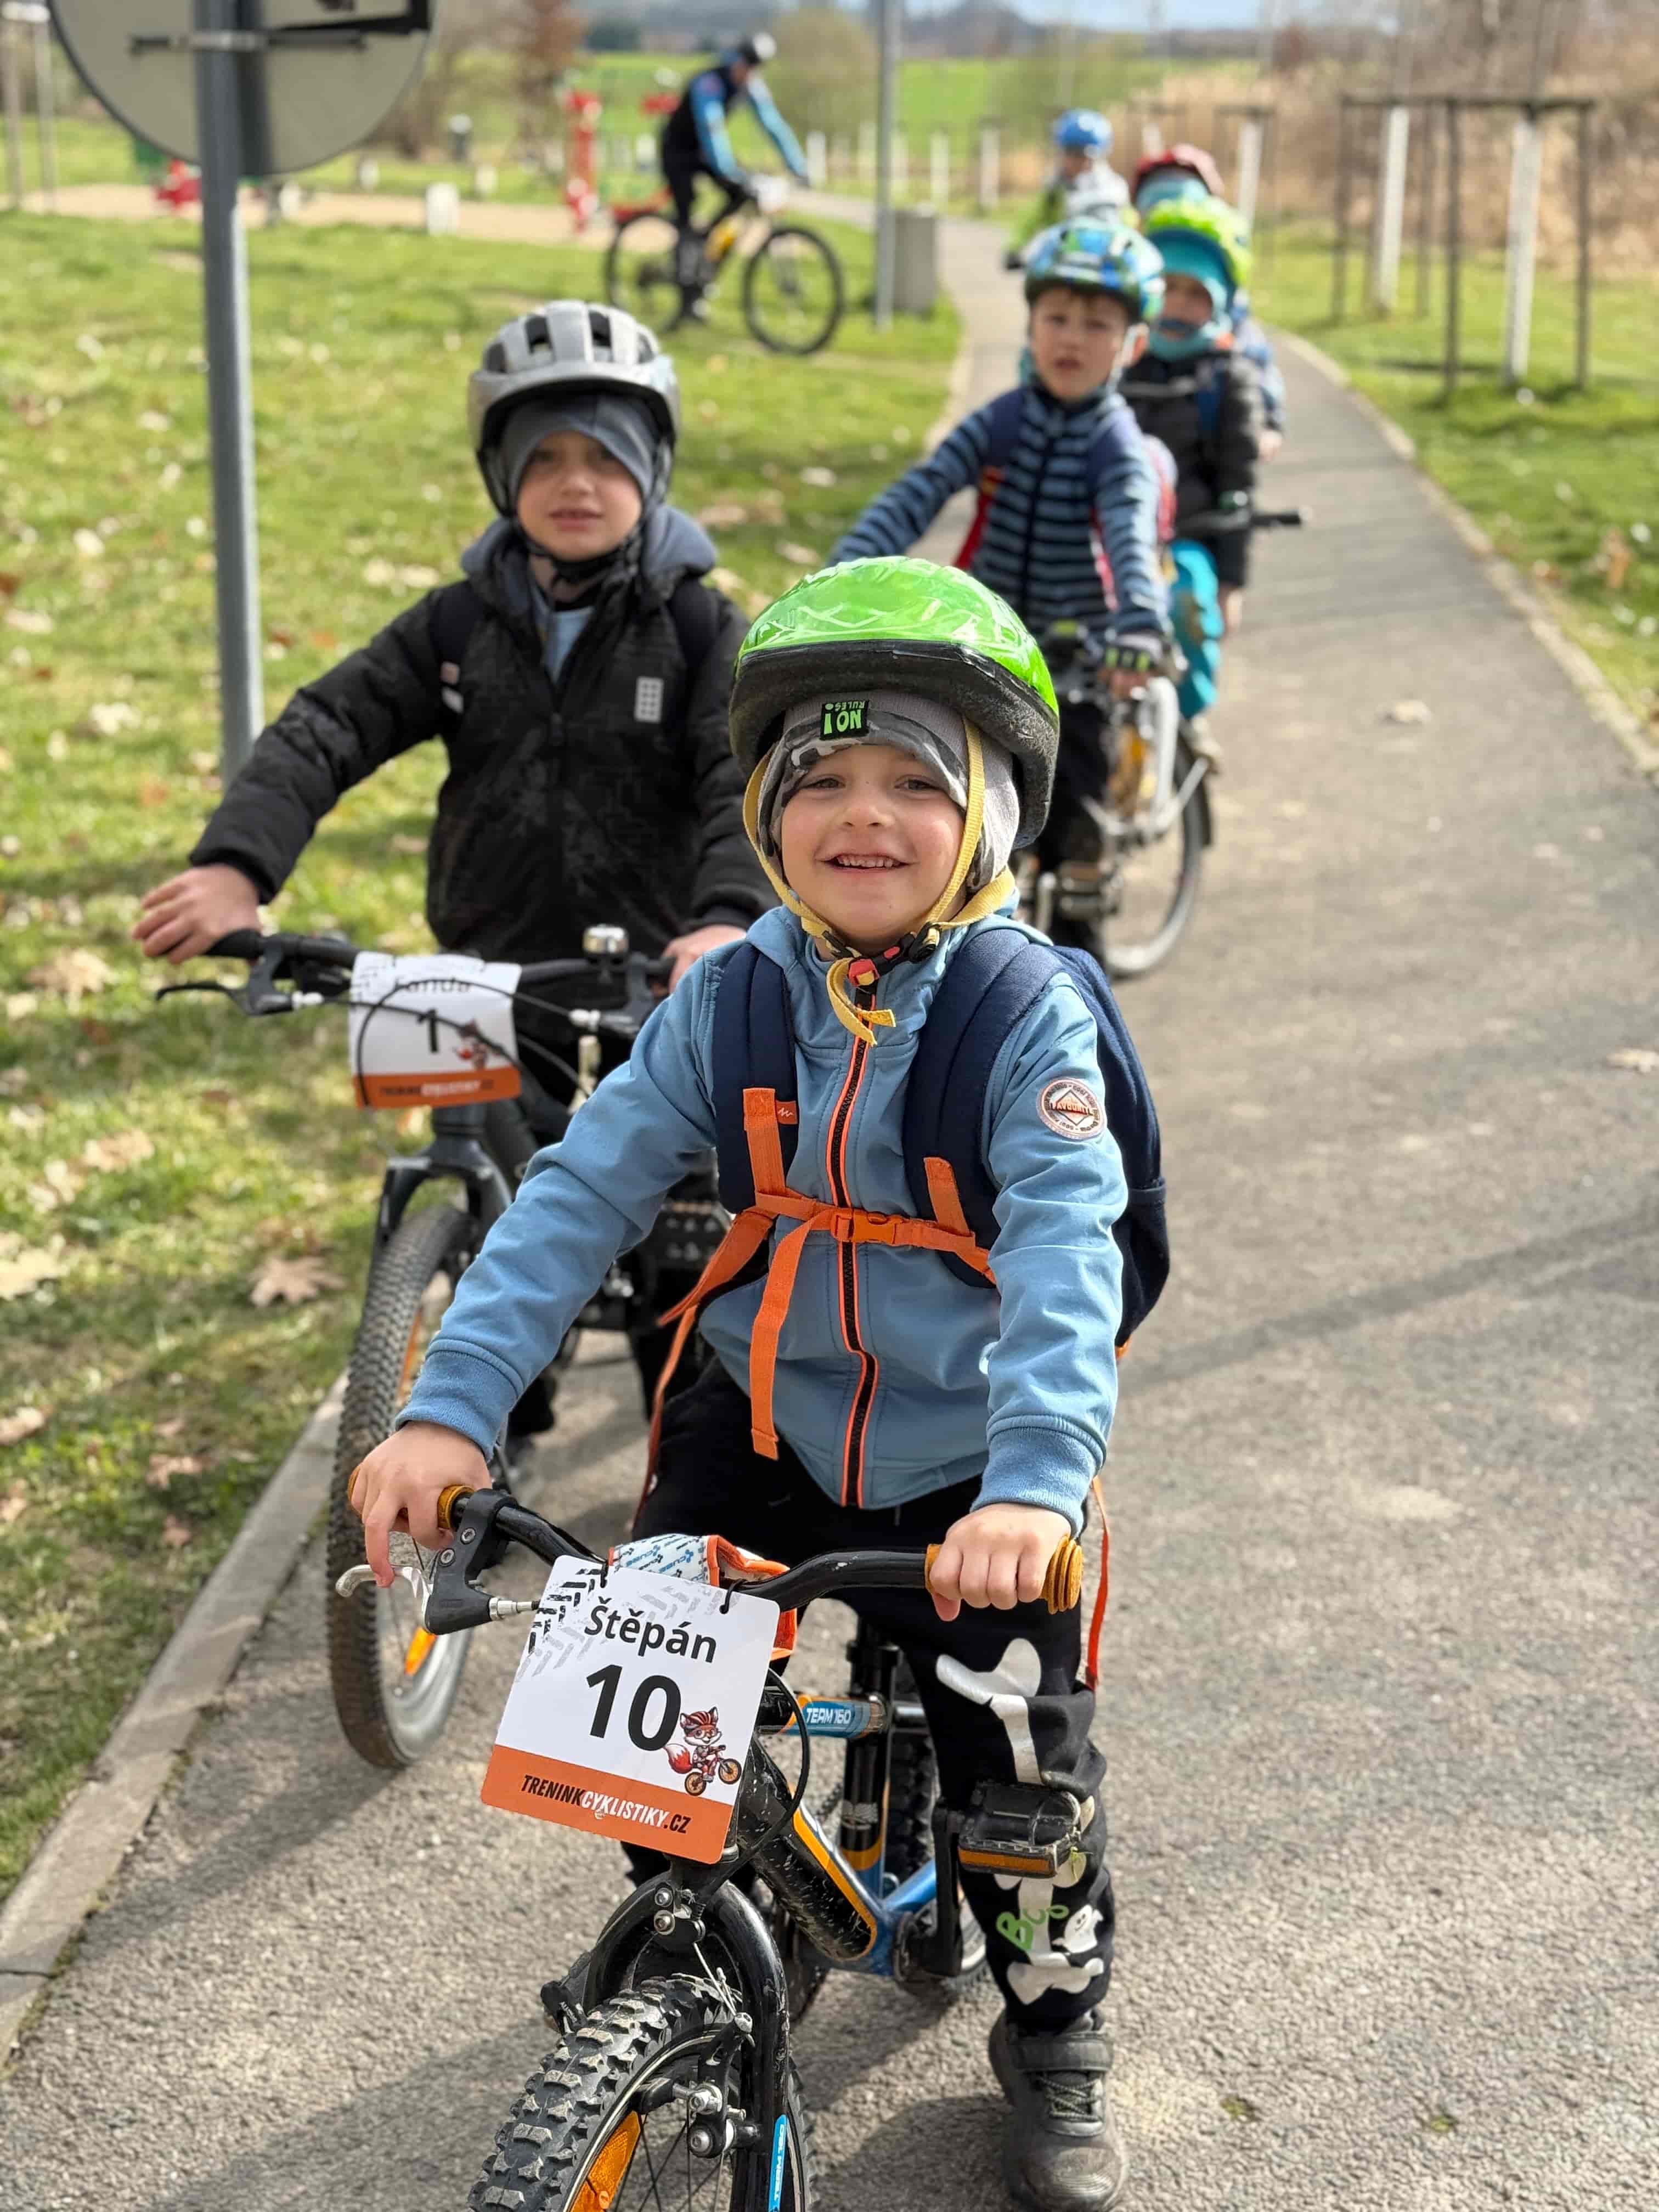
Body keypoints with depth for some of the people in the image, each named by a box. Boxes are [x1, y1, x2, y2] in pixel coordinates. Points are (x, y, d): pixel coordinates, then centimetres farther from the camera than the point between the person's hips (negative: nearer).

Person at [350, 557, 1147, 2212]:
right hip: (757, 1424, 3)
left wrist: (1032, 1482, -44)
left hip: (961, 1460, -2)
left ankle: (1056, 2039, 33)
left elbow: (1066, 1248, -29)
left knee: (1017, 1777, 5)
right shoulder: (730, 1001, -7)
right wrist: (448, 1408, -23)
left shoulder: (1026, 1013, -17)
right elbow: (580, 1194, -12)